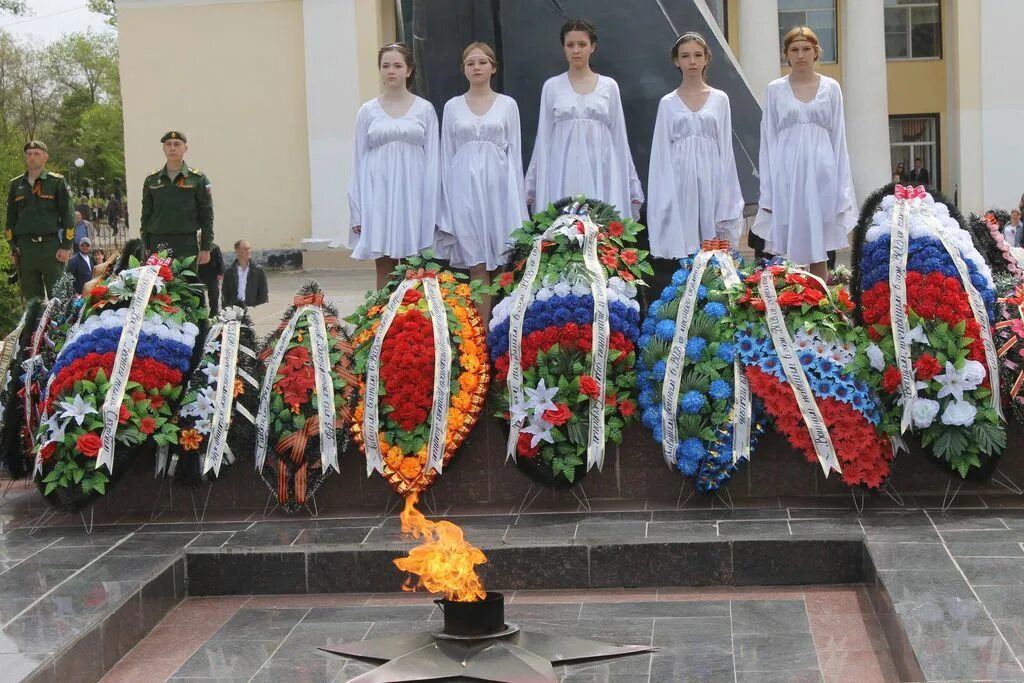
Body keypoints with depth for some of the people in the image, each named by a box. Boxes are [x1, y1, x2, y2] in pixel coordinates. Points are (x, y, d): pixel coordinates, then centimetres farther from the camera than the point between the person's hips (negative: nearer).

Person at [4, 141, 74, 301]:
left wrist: (66, 246, -6)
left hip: (51, 246, -4)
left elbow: (67, 214, 1)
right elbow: (10, 219, 19)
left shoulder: (57, 182, 3)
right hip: (25, 248, 4)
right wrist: (13, 248, 11)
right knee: (31, 298, 6)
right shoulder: (16, 185, 14)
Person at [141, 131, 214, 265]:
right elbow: (146, 216, 15)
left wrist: (205, 249, -2)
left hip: (187, 246, -2)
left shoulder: (198, 179, 5)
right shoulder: (152, 180, 12)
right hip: (157, 246, 2)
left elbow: (207, 215, 3)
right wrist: (145, 249, 8)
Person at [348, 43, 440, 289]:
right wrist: (357, 211, 2)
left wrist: (433, 209, -2)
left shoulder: (425, 109, 5)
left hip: (413, 194, -1)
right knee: (385, 271, 3)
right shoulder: (367, 111, 7)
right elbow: (359, 161, 7)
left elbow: (433, 159, 4)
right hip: (379, 195, 1)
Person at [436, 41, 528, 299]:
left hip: (498, 183, -1)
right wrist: (447, 199, 4)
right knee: (476, 266, -2)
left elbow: (514, 152, 6)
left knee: (500, 264, -1)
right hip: (465, 186, 1)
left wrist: (517, 196, -1)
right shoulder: (452, 107, 9)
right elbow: (447, 154, 10)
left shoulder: (507, 104, 7)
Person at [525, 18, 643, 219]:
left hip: (601, 172, 0)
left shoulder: (609, 86, 8)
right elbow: (544, 139, 9)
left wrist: (632, 185, 6)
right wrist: (533, 184, 6)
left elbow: (619, 137, 9)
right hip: (564, 174, 0)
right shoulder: (552, 86, 7)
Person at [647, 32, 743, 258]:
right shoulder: (668, 103, 8)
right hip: (680, 182, 0)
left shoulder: (720, 99, 9)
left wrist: (727, 203, 1)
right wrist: (663, 202, -1)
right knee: (681, 246, -4)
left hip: (711, 179, 0)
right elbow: (661, 154, 6)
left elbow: (726, 148, 7)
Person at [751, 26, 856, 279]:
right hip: (786, 175, 0)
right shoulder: (775, 89, 6)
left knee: (818, 250, 3)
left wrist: (842, 189, 2)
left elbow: (838, 137, 8)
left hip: (821, 174, 1)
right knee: (787, 251, -2)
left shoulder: (831, 88, 8)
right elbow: (768, 140, 6)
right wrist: (767, 191, 0)